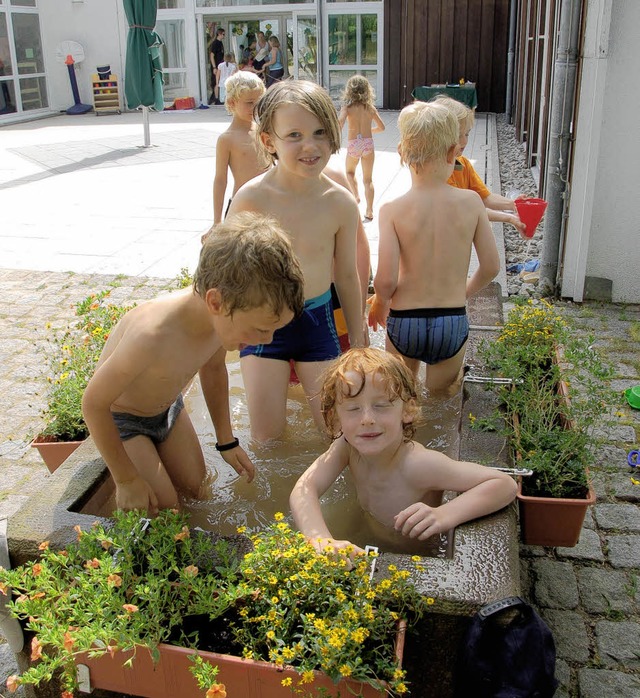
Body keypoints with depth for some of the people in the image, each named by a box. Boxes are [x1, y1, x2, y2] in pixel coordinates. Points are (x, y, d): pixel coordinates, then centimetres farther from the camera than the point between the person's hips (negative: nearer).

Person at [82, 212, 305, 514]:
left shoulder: (225, 315, -23)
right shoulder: (153, 335, -46)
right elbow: (93, 402, -29)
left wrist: (227, 441, 10)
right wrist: (126, 479, -18)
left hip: (168, 407, 6)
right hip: (120, 418, -6)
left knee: (195, 487, 13)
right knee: (164, 508, -6)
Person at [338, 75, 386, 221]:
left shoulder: (347, 107, -6)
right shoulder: (370, 107, 3)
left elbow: (339, 124, -23)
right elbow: (381, 127, 11)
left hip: (353, 144, -1)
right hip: (368, 143, 2)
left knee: (350, 172, 28)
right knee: (368, 179, 6)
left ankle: (355, 195, 8)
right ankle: (369, 211, 3)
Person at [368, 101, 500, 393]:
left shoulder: (392, 210, -12)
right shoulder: (471, 202, -7)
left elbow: (385, 280, -17)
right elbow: (491, 267, -1)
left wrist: (379, 303, 5)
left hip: (403, 323, -1)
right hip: (453, 323, 1)